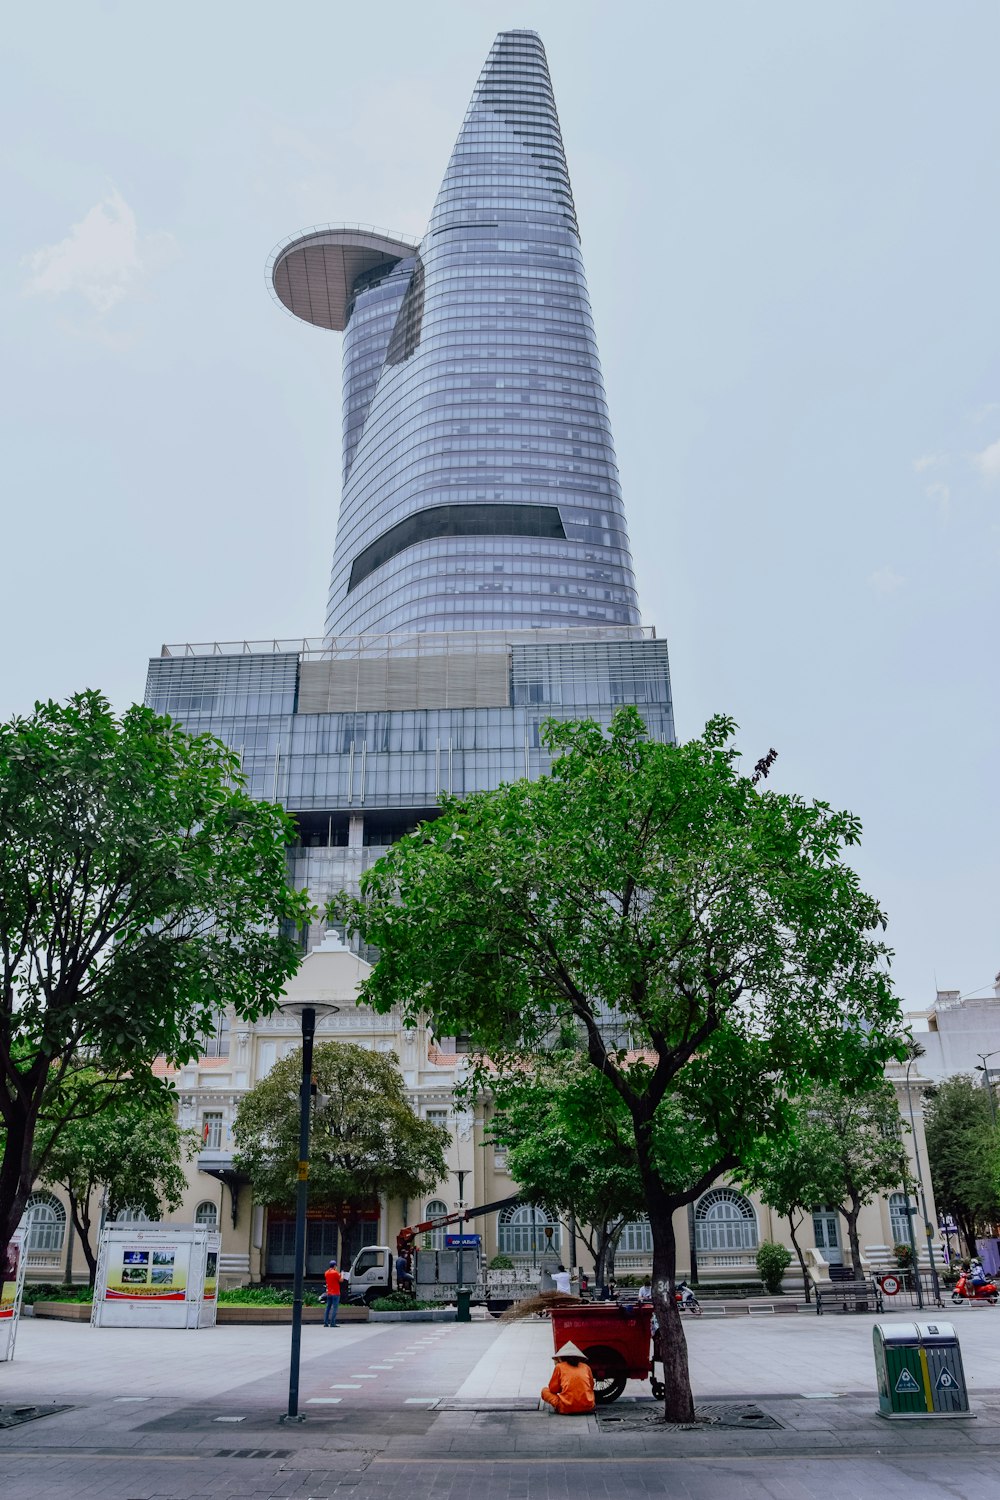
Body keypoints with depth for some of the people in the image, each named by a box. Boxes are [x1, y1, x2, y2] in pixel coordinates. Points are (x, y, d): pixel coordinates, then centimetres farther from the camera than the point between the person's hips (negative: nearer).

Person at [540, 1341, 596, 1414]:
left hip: (567, 1409, -3)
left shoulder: (559, 1367, 6)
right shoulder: (586, 1367, 13)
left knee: (544, 1390, 20)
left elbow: (553, 1389, 11)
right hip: (587, 1408, 3)